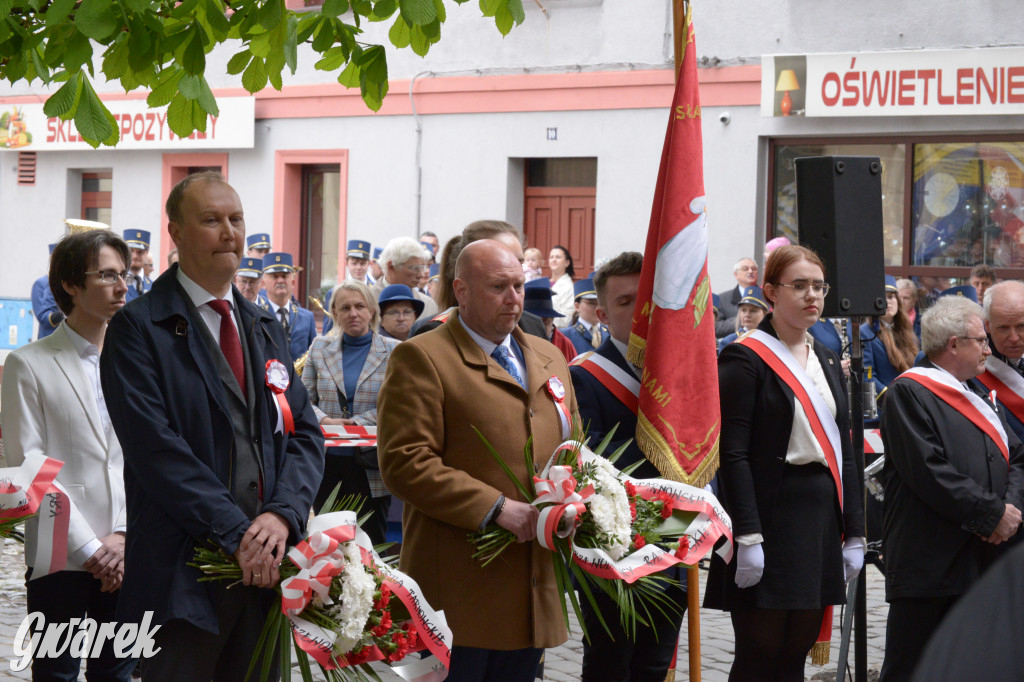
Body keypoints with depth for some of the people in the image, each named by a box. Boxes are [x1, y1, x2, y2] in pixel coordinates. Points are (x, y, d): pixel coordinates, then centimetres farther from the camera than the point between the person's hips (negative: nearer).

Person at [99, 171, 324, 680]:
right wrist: (236, 533, -18)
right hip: (182, 573, -6)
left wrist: (283, 514, -9)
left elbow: (304, 433, 10)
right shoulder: (139, 327, -4)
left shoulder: (265, 329, 17)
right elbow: (156, 448, -14)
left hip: (266, 563, 6)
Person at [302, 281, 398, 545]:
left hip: (369, 465, -2)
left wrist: (355, 423, -14)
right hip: (327, 463, 3)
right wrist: (325, 421, -11)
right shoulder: (320, 348, 10)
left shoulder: (393, 352, 2)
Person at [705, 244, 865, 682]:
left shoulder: (826, 361, 16)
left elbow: (845, 450, 16)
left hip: (823, 513, 7)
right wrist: (747, 537, -19)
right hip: (771, 513, -7)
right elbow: (733, 453, -13)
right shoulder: (745, 359, -7)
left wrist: (854, 531, 10)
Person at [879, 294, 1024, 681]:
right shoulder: (909, 394, -8)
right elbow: (930, 472, -17)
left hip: (983, 558, 8)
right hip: (929, 560, -8)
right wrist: (993, 513, -14)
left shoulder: (979, 397, 19)